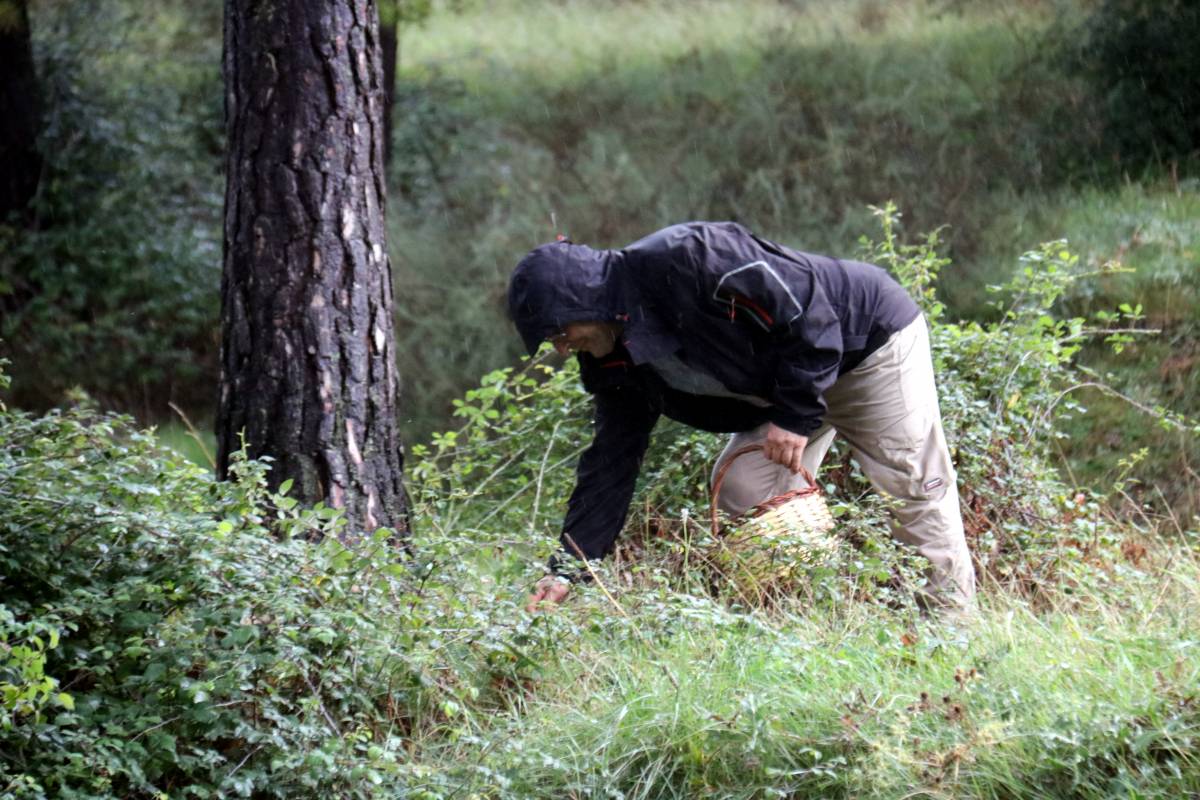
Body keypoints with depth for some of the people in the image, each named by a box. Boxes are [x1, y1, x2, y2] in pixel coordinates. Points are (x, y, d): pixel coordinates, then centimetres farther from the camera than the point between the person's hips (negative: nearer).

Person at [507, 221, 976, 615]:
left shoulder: (684, 259, -33)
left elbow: (805, 302, -29)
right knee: (743, 494, -4)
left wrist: (797, 415, -27)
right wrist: (567, 568, -9)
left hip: (869, 335, -8)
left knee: (913, 485, -10)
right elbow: (610, 464, -1)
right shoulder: (614, 364, -5)